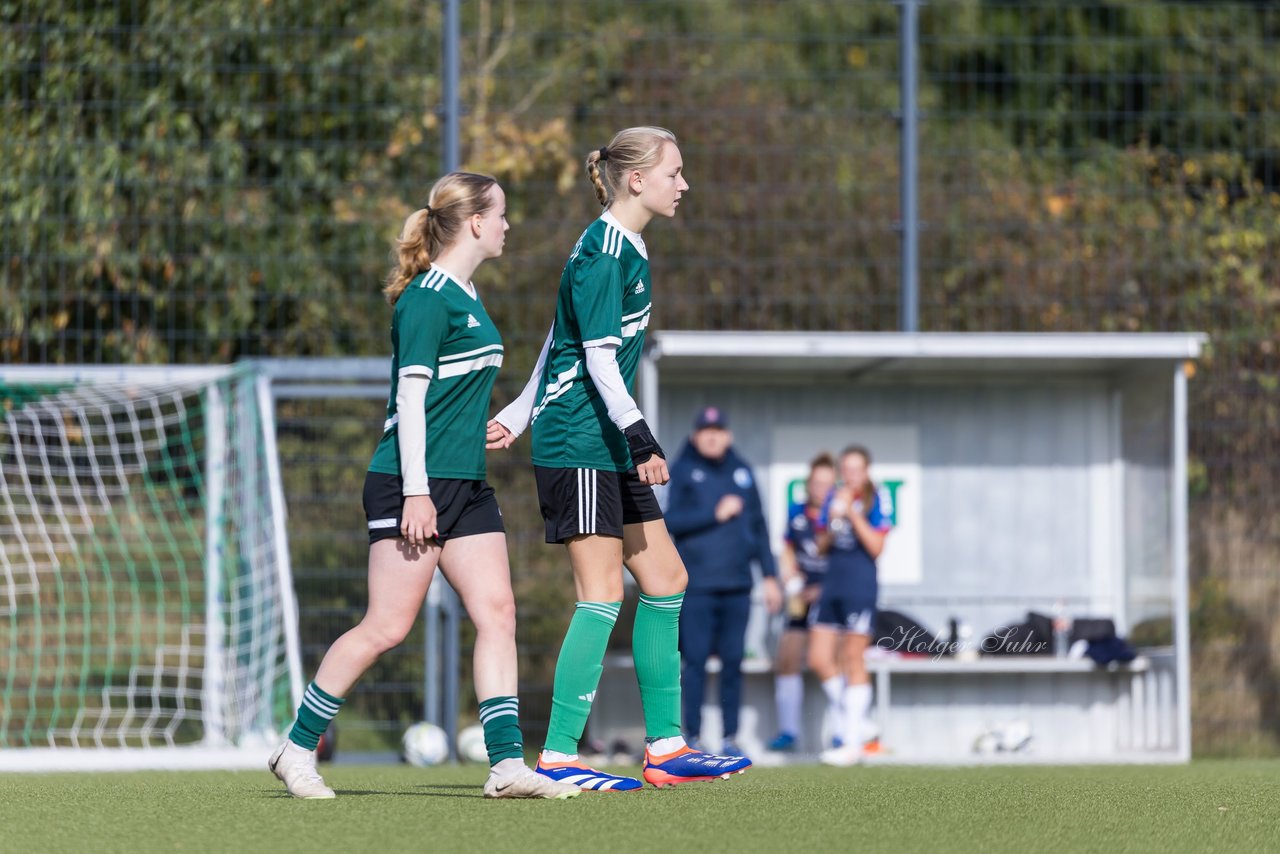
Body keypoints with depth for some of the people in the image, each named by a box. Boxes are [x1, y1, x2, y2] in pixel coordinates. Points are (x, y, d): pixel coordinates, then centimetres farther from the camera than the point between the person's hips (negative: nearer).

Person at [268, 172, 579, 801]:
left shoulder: (466, 297, 16)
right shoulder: (426, 298, -13)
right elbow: (410, 396, -16)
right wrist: (416, 492, -20)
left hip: (465, 486, 9)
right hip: (413, 486, -9)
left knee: (496, 611, -1)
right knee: (387, 625, -7)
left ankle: (506, 762, -4)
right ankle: (297, 749, 5)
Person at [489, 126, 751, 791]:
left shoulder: (627, 250, 17)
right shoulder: (604, 251, -14)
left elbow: (560, 341, 22)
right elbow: (599, 355, -21)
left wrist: (521, 412, 25)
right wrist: (639, 435, -27)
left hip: (610, 447, 10)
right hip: (579, 444, -10)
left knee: (665, 580, 10)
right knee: (602, 594, -11)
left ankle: (666, 748, 15)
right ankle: (558, 757, -10)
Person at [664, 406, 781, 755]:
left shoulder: (741, 472, 14)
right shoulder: (682, 471, 2)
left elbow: (758, 526, 16)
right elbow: (669, 520, -9)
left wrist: (769, 575, 12)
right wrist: (715, 514, -13)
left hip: (737, 585, 4)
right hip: (697, 585, -4)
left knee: (733, 662, 5)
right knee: (696, 661, -5)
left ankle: (731, 739, 10)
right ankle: (693, 738, -1)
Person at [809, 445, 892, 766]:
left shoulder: (874, 502, -4)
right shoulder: (834, 499, 12)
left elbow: (876, 546, -11)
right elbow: (822, 547, 14)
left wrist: (853, 515, -16)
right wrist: (832, 520, -4)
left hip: (860, 586, -6)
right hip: (831, 585, 6)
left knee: (853, 660, -4)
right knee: (819, 660, 1)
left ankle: (853, 743, 0)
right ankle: (854, 723, 16)